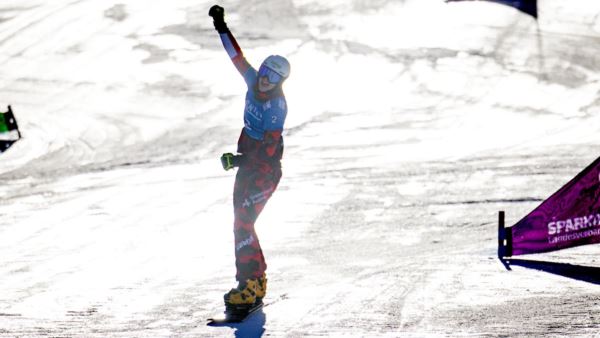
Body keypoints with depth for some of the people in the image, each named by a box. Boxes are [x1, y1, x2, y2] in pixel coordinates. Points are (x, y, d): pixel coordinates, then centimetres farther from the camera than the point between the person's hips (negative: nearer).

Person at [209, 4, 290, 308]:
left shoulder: (277, 106, -21)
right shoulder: (254, 82, 0)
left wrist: (240, 160, -32)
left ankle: (250, 286, -17)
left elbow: (269, 149, -25)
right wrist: (222, 27, 13)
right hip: (246, 162, 9)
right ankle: (257, 279, 15)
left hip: (265, 169, -9)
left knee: (243, 224, -16)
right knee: (241, 222, 9)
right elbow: (237, 56, 13)